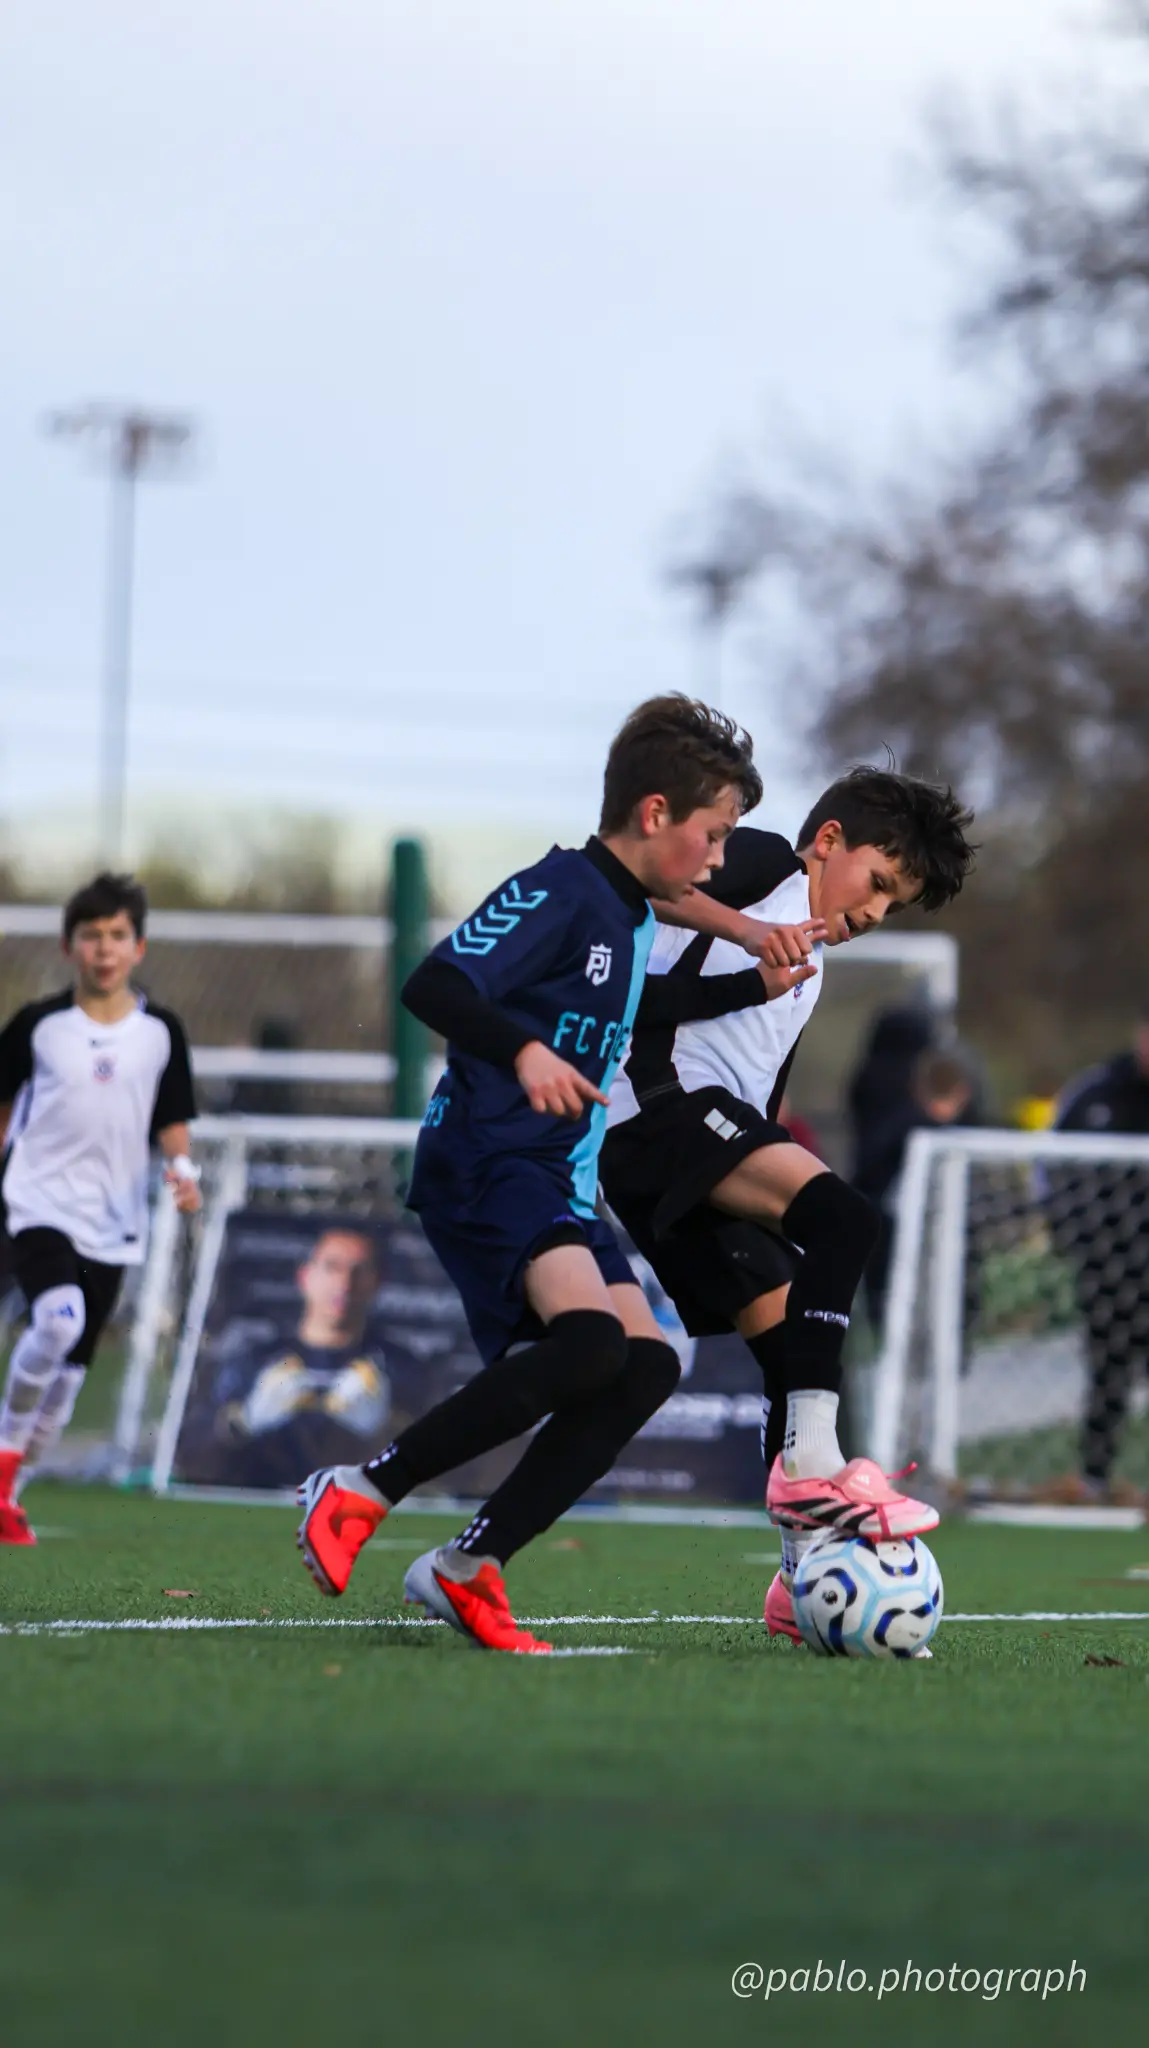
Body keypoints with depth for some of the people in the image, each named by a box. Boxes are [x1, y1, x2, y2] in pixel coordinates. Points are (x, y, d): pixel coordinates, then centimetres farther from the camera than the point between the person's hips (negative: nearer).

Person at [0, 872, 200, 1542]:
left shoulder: (160, 1032, 4)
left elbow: (173, 1121, 10)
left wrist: (183, 1170, -9)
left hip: (113, 1220, 3)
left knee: (71, 1368, 6)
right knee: (58, 1318, -29)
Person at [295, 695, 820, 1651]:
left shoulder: (634, 915, 17)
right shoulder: (560, 891, -11)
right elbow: (434, 984, -21)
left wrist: (755, 983, 29)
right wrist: (524, 1050, -36)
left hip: (562, 1179, 10)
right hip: (486, 1165, -10)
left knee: (646, 1365, -5)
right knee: (588, 1339, -29)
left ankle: (469, 1569, -1)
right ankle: (363, 1491, -18)